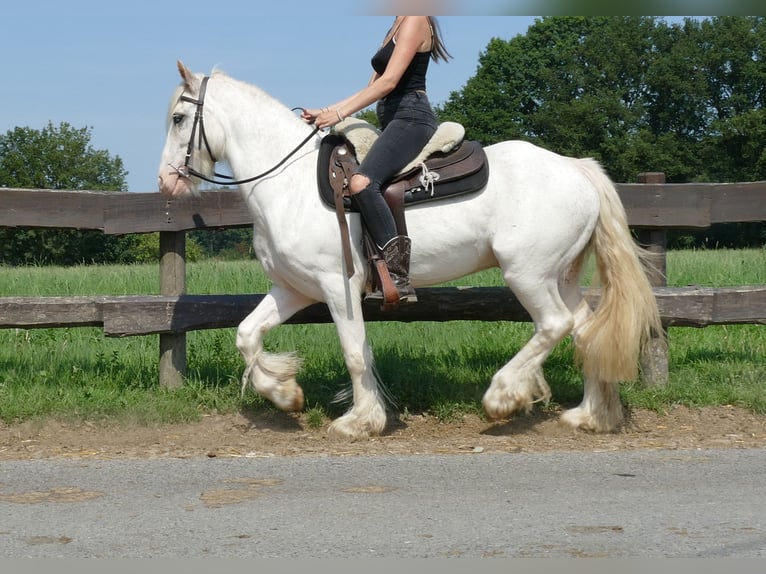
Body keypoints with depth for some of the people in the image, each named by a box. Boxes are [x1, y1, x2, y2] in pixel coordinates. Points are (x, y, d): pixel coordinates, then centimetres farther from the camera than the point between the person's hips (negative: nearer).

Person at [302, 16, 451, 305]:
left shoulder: (415, 21, -6)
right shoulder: (397, 29, 23)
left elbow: (389, 81, -17)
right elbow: (372, 88, 24)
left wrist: (339, 114, -21)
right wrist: (324, 112, 16)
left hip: (411, 118, -11)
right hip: (394, 122, 11)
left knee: (361, 181, -32)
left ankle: (397, 277, -36)